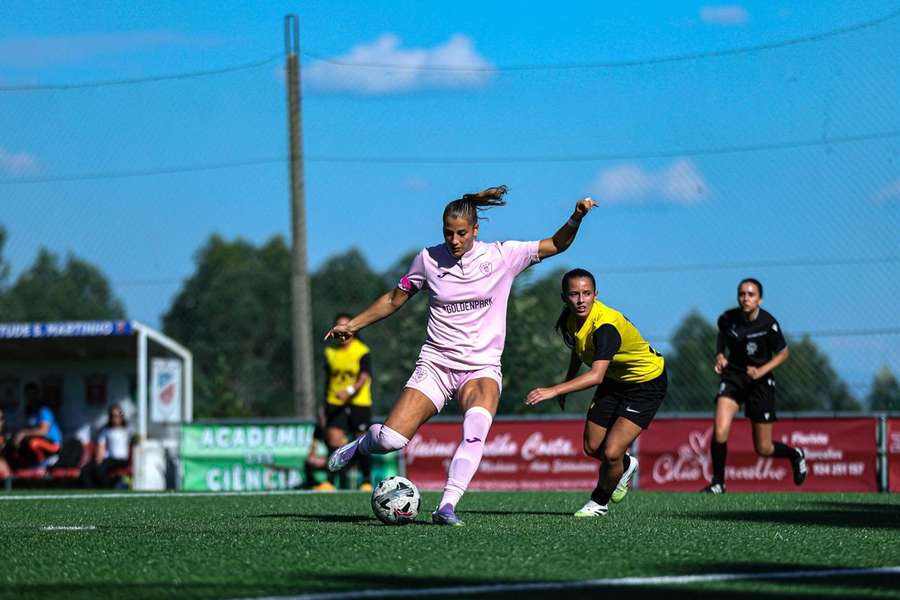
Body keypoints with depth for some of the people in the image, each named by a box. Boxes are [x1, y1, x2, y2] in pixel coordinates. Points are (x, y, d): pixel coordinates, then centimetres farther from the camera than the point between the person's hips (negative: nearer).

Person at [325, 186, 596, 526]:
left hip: (482, 367, -1)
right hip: (435, 364, 1)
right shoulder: (429, 259, 2)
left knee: (477, 425, -35)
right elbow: (395, 299, 16)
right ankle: (361, 445, 23)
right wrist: (352, 325, 14)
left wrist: (576, 217, -14)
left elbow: (557, 244, 4)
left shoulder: (501, 256, -1)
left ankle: (447, 506, -36)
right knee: (391, 440, -14)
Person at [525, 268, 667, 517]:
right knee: (592, 447, 8)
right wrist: (566, 386, 19)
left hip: (646, 382, -8)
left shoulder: (606, 326, -36)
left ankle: (600, 502, 13)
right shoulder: (570, 318, -10)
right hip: (614, 379, 8)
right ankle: (626, 465, 42)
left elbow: (596, 375, -48)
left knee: (611, 452, -16)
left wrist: (554, 390, -55)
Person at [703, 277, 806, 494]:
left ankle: (796, 455, 38)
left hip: (760, 382, -2)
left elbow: (783, 353, -3)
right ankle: (718, 483, -4)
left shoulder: (768, 323, -16)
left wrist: (761, 370, -17)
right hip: (733, 375, 2)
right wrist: (720, 356, -3)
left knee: (763, 449, 4)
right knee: (720, 432, -22)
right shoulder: (727, 319, -8)